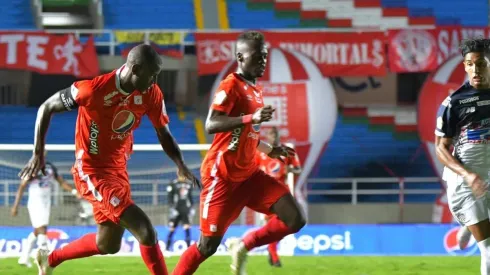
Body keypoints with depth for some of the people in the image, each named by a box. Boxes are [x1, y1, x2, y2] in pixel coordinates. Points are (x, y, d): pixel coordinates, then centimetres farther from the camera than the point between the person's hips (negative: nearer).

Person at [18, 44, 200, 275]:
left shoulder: (151, 94, -8)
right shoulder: (95, 89, -23)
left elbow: (163, 134, 5)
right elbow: (46, 108, -10)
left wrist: (180, 165, -13)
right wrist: (38, 154, -13)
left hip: (118, 170, 8)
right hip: (91, 171, -8)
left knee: (108, 244, 20)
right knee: (145, 231, -18)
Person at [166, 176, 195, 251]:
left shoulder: (189, 184, 9)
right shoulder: (173, 184, -6)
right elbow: (170, 198, -6)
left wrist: (192, 208, 11)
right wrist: (172, 209, -14)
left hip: (185, 211, 3)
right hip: (176, 210, -3)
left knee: (187, 228, -7)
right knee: (171, 230, 0)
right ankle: (167, 248, 9)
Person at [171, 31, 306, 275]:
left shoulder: (255, 91, 14)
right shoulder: (231, 86, -13)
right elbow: (211, 125, -28)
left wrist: (270, 150, 28)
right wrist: (251, 118, -37)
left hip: (249, 174, 8)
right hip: (222, 175, -8)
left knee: (295, 219, -6)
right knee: (208, 245, -6)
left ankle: (243, 247, 11)